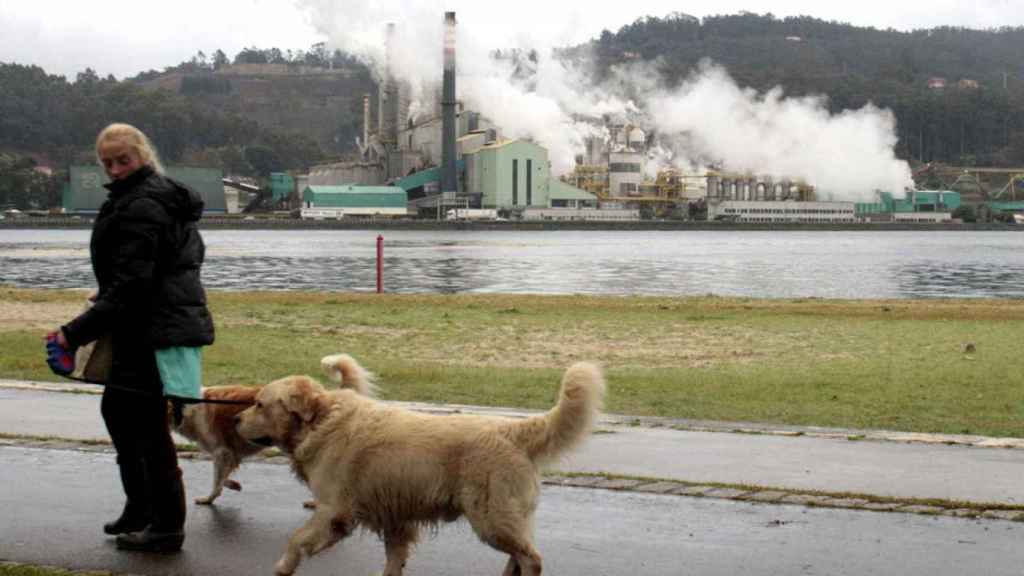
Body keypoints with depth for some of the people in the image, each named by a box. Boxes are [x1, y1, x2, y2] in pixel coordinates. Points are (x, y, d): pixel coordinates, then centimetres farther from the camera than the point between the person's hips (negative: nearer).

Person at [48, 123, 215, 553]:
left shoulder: (140, 207, -18)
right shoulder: (162, 196, 14)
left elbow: (129, 285, -24)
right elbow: (193, 251, 24)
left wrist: (75, 333, -23)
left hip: (152, 331, -11)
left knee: (149, 425, -5)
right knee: (116, 409, 21)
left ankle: (166, 528, 3)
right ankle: (140, 508, 30)